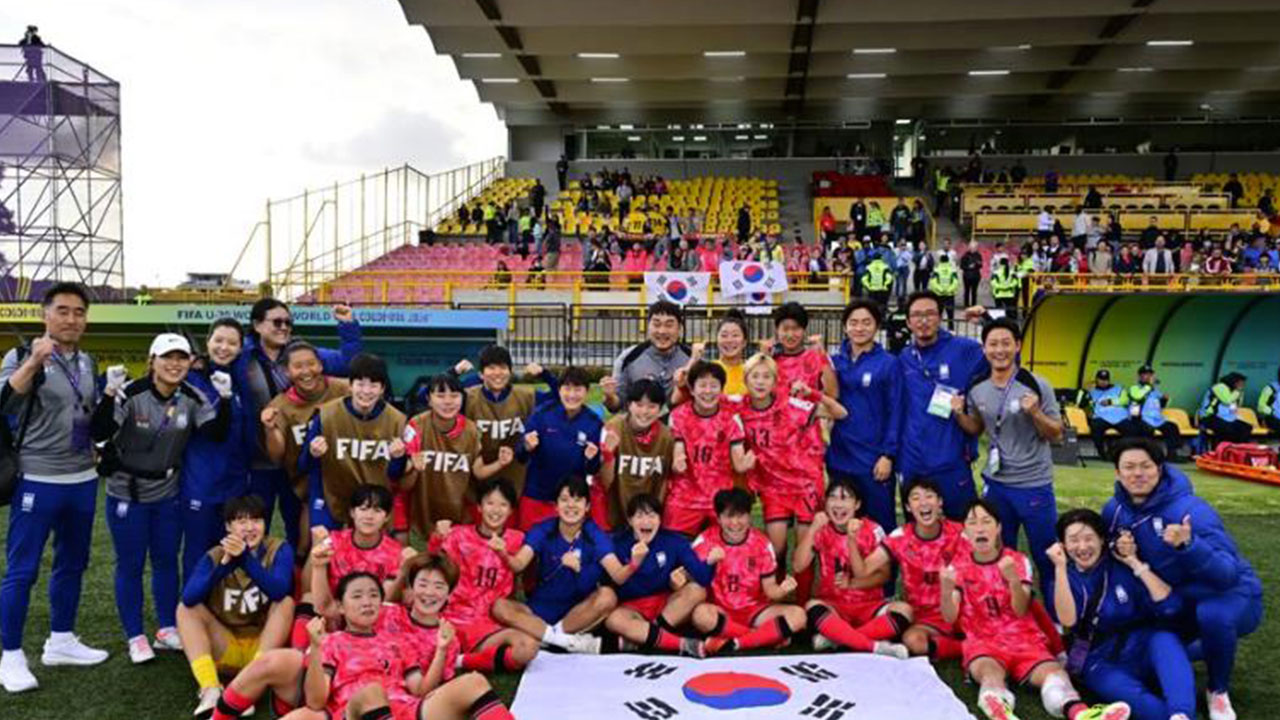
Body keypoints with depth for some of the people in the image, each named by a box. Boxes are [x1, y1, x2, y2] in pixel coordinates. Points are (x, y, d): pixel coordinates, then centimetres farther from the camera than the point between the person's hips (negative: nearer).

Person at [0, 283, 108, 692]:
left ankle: (60, 642, 28)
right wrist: (33, 363, -38)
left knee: (72, 563, 15)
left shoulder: (87, 362, 10)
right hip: (38, 480, -6)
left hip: (83, 480, 6)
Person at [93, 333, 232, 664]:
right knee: (131, 564, 5)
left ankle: (167, 629, 26)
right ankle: (135, 637, 18)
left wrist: (224, 399, -27)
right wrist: (109, 393, -37)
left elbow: (217, 434, -13)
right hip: (127, 492, -3)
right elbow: (99, 434, -23)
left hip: (168, 493, 3)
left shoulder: (193, 398, -7)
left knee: (166, 560, 12)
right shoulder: (132, 394, -18)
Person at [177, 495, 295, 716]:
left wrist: (246, 558, -41)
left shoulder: (279, 549, -8)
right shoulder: (215, 556, -4)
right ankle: (210, 689, -30)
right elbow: (189, 598, -23)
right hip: (226, 650, 2)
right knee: (186, 609, -14)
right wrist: (226, 564, -37)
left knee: (286, 602, -25)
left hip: (266, 645, -2)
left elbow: (280, 592, -29)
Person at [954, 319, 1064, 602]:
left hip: (1034, 485, -4)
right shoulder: (976, 389, -1)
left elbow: (1056, 434, -7)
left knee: (1046, 556, 6)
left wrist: (1035, 413, -25)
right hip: (995, 483, 4)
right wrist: (960, 414, -6)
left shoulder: (1037, 385, -12)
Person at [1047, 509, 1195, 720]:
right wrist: (1060, 568, -23)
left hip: (1143, 651, 0)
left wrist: (1135, 563, -13)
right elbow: (1068, 620, -20)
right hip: (1102, 663, 0)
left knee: (1164, 639, -33)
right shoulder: (1065, 579, 2)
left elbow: (1169, 607, -12)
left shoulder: (1123, 565, 0)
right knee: (1130, 695, -33)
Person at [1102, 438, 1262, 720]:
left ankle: (1218, 692, -9)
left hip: (1231, 596, -6)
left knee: (1213, 613, -39)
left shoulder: (1189, 510, -28)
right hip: (1177, 602, 6)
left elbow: (1228, 574, -36)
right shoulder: (1115, 511, -10)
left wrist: (1188, 545, -53)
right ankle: (1199, 649, 38)